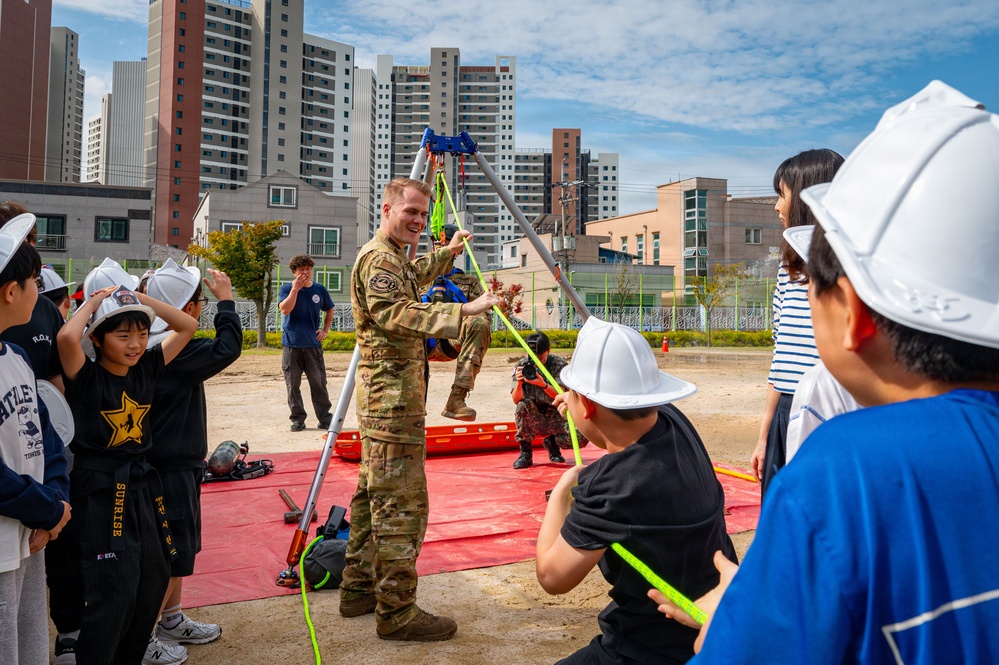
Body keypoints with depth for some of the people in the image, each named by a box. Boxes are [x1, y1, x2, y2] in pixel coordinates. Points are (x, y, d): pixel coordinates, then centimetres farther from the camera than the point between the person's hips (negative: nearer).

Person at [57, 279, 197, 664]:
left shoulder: (145, 369, 4)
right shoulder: (86, 378, -11)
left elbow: (187, 326, 8)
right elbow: (66, 337, -32)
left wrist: (140, 299, 0)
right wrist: (94, 302, -14)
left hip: (142, 486, 6)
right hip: (100, 492, -6)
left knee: (153, 578, 14)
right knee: (113, 590, -5)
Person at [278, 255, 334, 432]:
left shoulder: (320, 290, 7)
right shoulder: (286, 289, 1)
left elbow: (329, 310, 22)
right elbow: (285, 309, -16)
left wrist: (325, 330, 11)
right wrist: (295, 289, -17)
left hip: (313, 344, 1)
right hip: (291, 344, -1)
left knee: (319, 384, 1)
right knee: (293, 385, 4)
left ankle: (325, 419, 9)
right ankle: (297, 419, 14)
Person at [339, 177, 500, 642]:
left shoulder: (393, 256, 20)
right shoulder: (378, 258, -13)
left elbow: (416, 277, 43)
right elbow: (398, 314, -28)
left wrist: (448, 252, 42)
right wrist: (463, 311, -35)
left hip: (382, 395, 11)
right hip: (393, 397, -11)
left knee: (373, 492, 15)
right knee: (401, 503, -9)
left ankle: (359, 589, 26)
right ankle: (397, 613, -2)